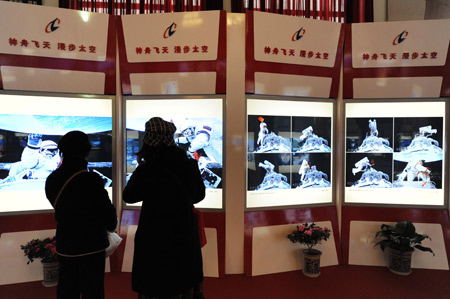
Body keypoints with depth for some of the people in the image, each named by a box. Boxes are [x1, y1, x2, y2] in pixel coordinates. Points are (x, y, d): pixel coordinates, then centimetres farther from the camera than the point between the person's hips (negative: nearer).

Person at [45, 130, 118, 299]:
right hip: (91, 246, -6)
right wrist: (111, 225, 7)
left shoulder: (51, 180, -2)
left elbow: (58, 206, 7)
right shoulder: (91, 180, -21)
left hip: (64, 246, 6)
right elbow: (107, 211, -13)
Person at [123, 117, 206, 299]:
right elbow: (199, 195, 8)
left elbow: (128, 196, -3)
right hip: (186, 238, 5)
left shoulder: (147, 171, -21)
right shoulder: (189, 165, -7)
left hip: (157, 243, -4)